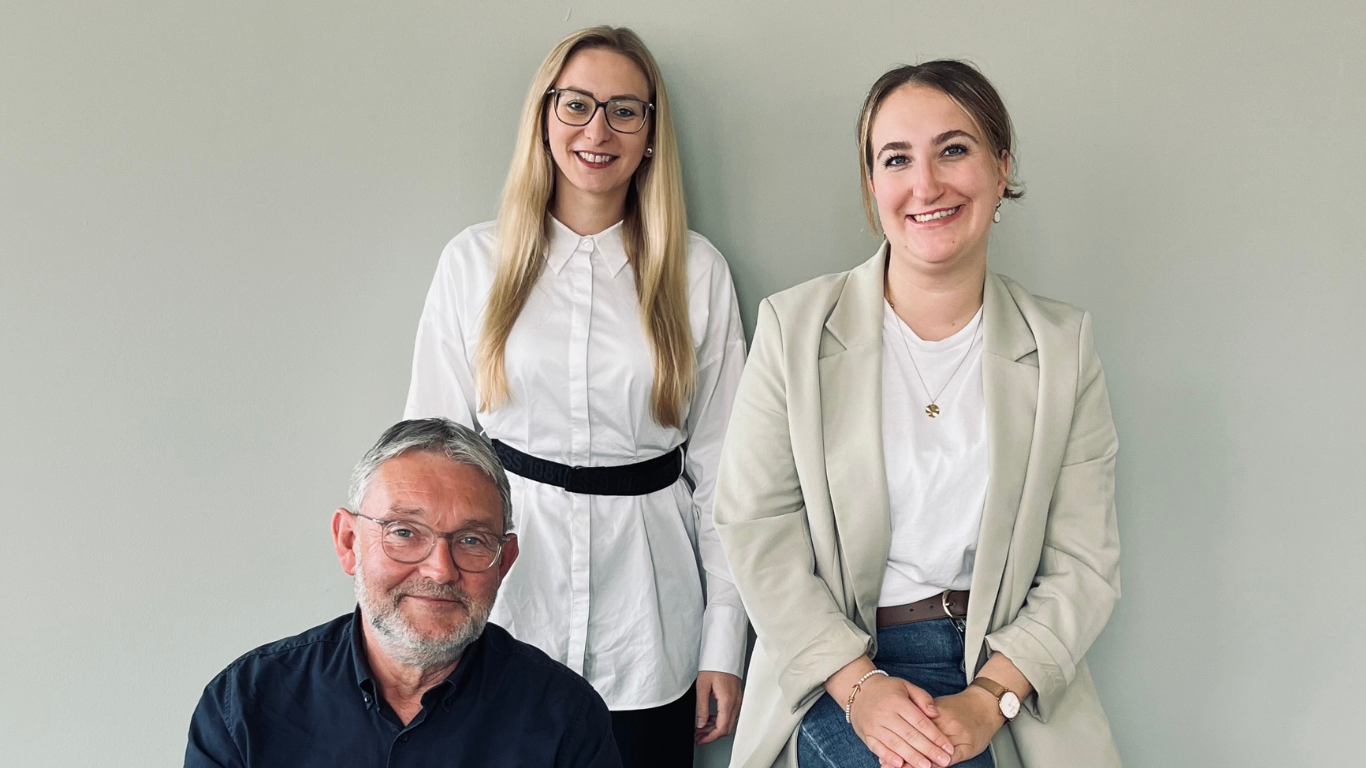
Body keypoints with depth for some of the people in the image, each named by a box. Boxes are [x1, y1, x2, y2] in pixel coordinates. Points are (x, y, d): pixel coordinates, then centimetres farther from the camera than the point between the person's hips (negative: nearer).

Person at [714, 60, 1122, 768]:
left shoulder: (1063, 345, 3)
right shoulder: (793, 326, 0)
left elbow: (1083, 564, 0)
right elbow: (757, 527, -3)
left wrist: (988, 698, -13)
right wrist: (857, 683, -13)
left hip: (1006, 671, 2)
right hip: (834, 672, -2)